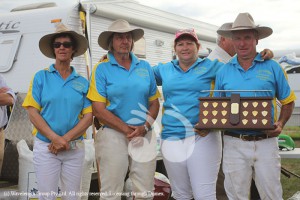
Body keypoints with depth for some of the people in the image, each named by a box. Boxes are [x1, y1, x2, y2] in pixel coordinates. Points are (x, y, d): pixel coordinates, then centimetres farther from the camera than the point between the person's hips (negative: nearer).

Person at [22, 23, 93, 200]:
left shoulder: (83, 82, 5)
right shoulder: (41, 77, 1)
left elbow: (88, 117, 1)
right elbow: (32, 112, -5)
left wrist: (66, 139, -12)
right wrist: (55, 138, -15)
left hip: (75, 148, 2)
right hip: (45, 146, -2)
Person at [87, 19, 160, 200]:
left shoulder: (145, 67, 9)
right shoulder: (102, 69, -1)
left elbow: (155, 103, 11)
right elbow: (99, 110, -7)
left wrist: (145, 127, -7)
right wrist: (126, 129, -13)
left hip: (144, 136, 3)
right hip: (113, 135, -3)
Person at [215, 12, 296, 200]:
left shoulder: (272, 67, 2)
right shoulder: (224, 72, 6)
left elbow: (288, 101, 8)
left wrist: (280, 124, -8)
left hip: (266, 142, -1)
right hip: (234, 144, 1)